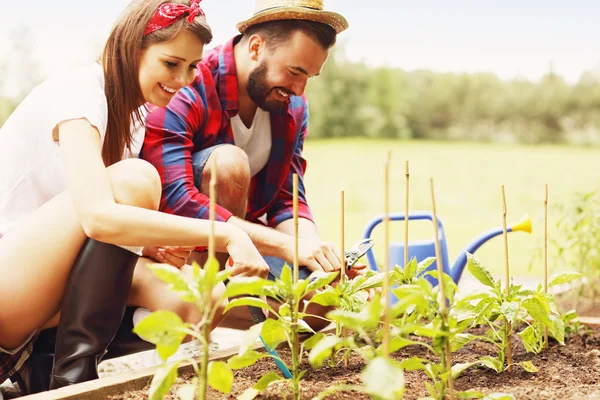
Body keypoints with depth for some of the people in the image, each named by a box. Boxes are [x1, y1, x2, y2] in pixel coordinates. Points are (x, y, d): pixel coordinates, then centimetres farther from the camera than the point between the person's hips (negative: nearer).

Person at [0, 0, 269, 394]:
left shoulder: (132, 115, 10)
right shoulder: (78, 93, -17)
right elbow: (98, 217, -34)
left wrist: (152, 243, -9)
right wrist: (226, 234, -36)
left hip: (46, 282, 8)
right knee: (134, 179, -26)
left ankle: (32, 358, -2)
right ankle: (74, 371, -24)